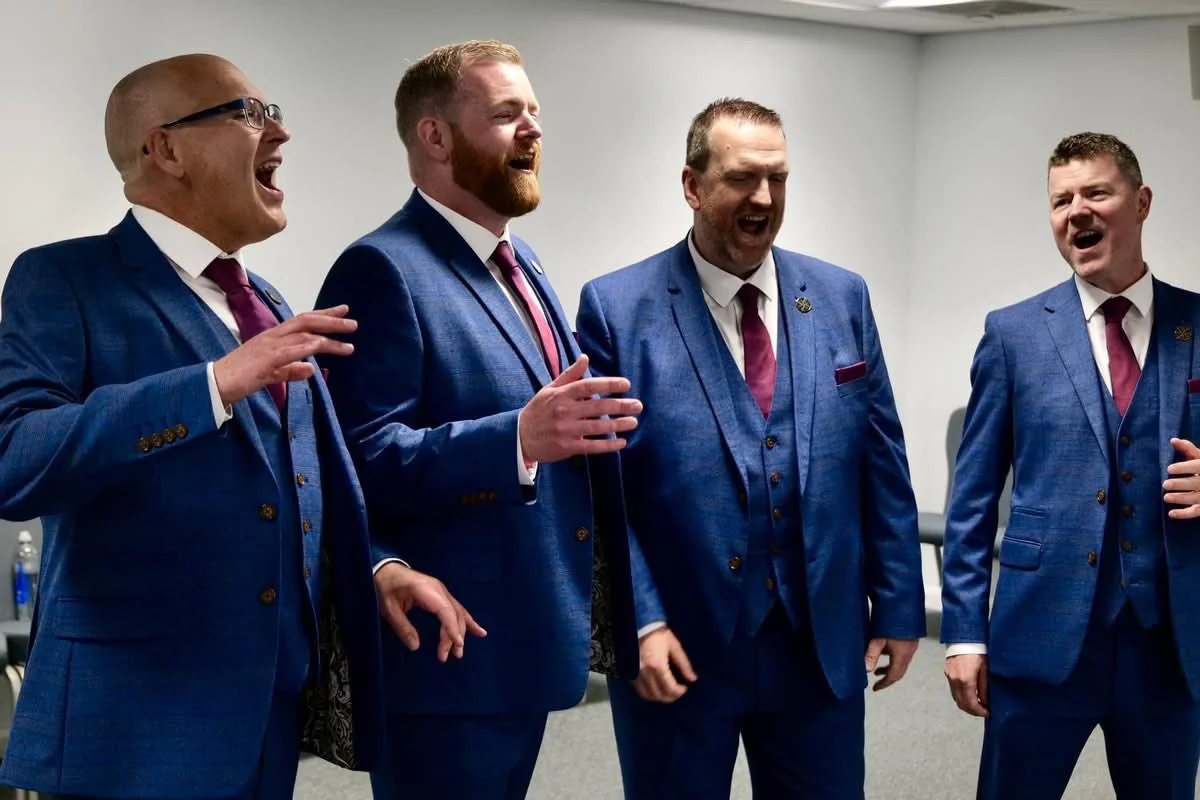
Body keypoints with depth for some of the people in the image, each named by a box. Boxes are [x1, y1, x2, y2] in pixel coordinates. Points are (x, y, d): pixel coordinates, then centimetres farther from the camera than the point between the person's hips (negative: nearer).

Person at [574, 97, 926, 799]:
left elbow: (882, 465, 8)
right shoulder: (618, 308, -5)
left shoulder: (842, 298, 6)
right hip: (679, 646, -3)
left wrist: (899, 607, 7)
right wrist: (641, 622, -14)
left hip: (822, 641, 3)